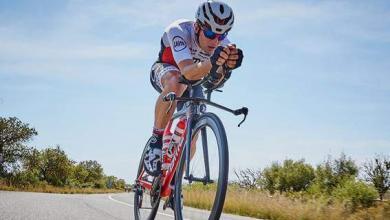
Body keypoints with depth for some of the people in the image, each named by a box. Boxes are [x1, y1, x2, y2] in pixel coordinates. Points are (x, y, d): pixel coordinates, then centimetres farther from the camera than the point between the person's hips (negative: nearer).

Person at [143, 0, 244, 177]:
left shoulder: (222, 43, -26)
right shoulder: (178, 31, -36)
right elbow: (187, 71, -50)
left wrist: (227, 66, -63)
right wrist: (211, 62, -70)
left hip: (192, 82, 4)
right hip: (164, 71, -4)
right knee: (176, 82, -41)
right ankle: (157, 138, -27)